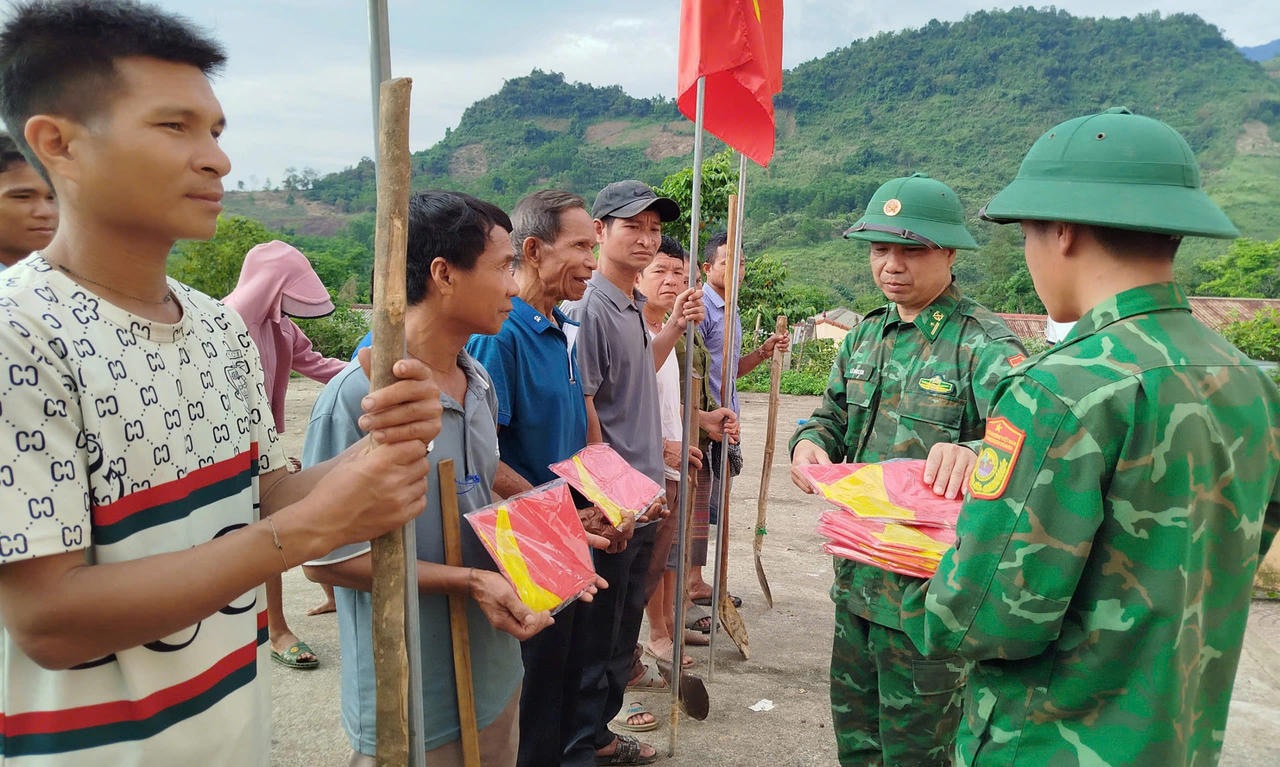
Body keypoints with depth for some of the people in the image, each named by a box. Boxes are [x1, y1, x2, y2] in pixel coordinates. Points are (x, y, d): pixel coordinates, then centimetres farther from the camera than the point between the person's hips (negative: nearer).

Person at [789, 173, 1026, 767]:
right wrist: (809, 443, -9)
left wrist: (972, 453, -49)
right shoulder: (865, 337, 8)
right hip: (858, 576, 7)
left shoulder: (984, 347, -15)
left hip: (932, 585, -6)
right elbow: (833, 415, 14)